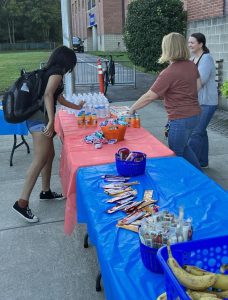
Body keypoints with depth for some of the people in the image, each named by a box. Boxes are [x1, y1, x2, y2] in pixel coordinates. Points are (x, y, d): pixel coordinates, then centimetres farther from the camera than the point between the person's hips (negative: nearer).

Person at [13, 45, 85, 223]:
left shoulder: (51, 71, 24)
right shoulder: (57, 72, -6)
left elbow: (59, 99, 35)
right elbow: (47, 95, -23)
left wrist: (77, 107, 48)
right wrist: (51, 121, -30)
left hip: (38, 117, 10)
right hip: (40, 118, -10)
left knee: (50, 155, 16)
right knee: (40, 160, -12)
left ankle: (46, 192, 28)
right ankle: (22, 203, -12)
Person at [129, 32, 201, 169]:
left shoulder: (169, 73, -22)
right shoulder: (192, 65, 0)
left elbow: (149, 97, -19)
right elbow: (198, 85, 14)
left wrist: (132, 109, -7)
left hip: (180, 119, -9)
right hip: (194, 114, 9)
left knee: (175, 154, 9)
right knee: (183, 146, 28)